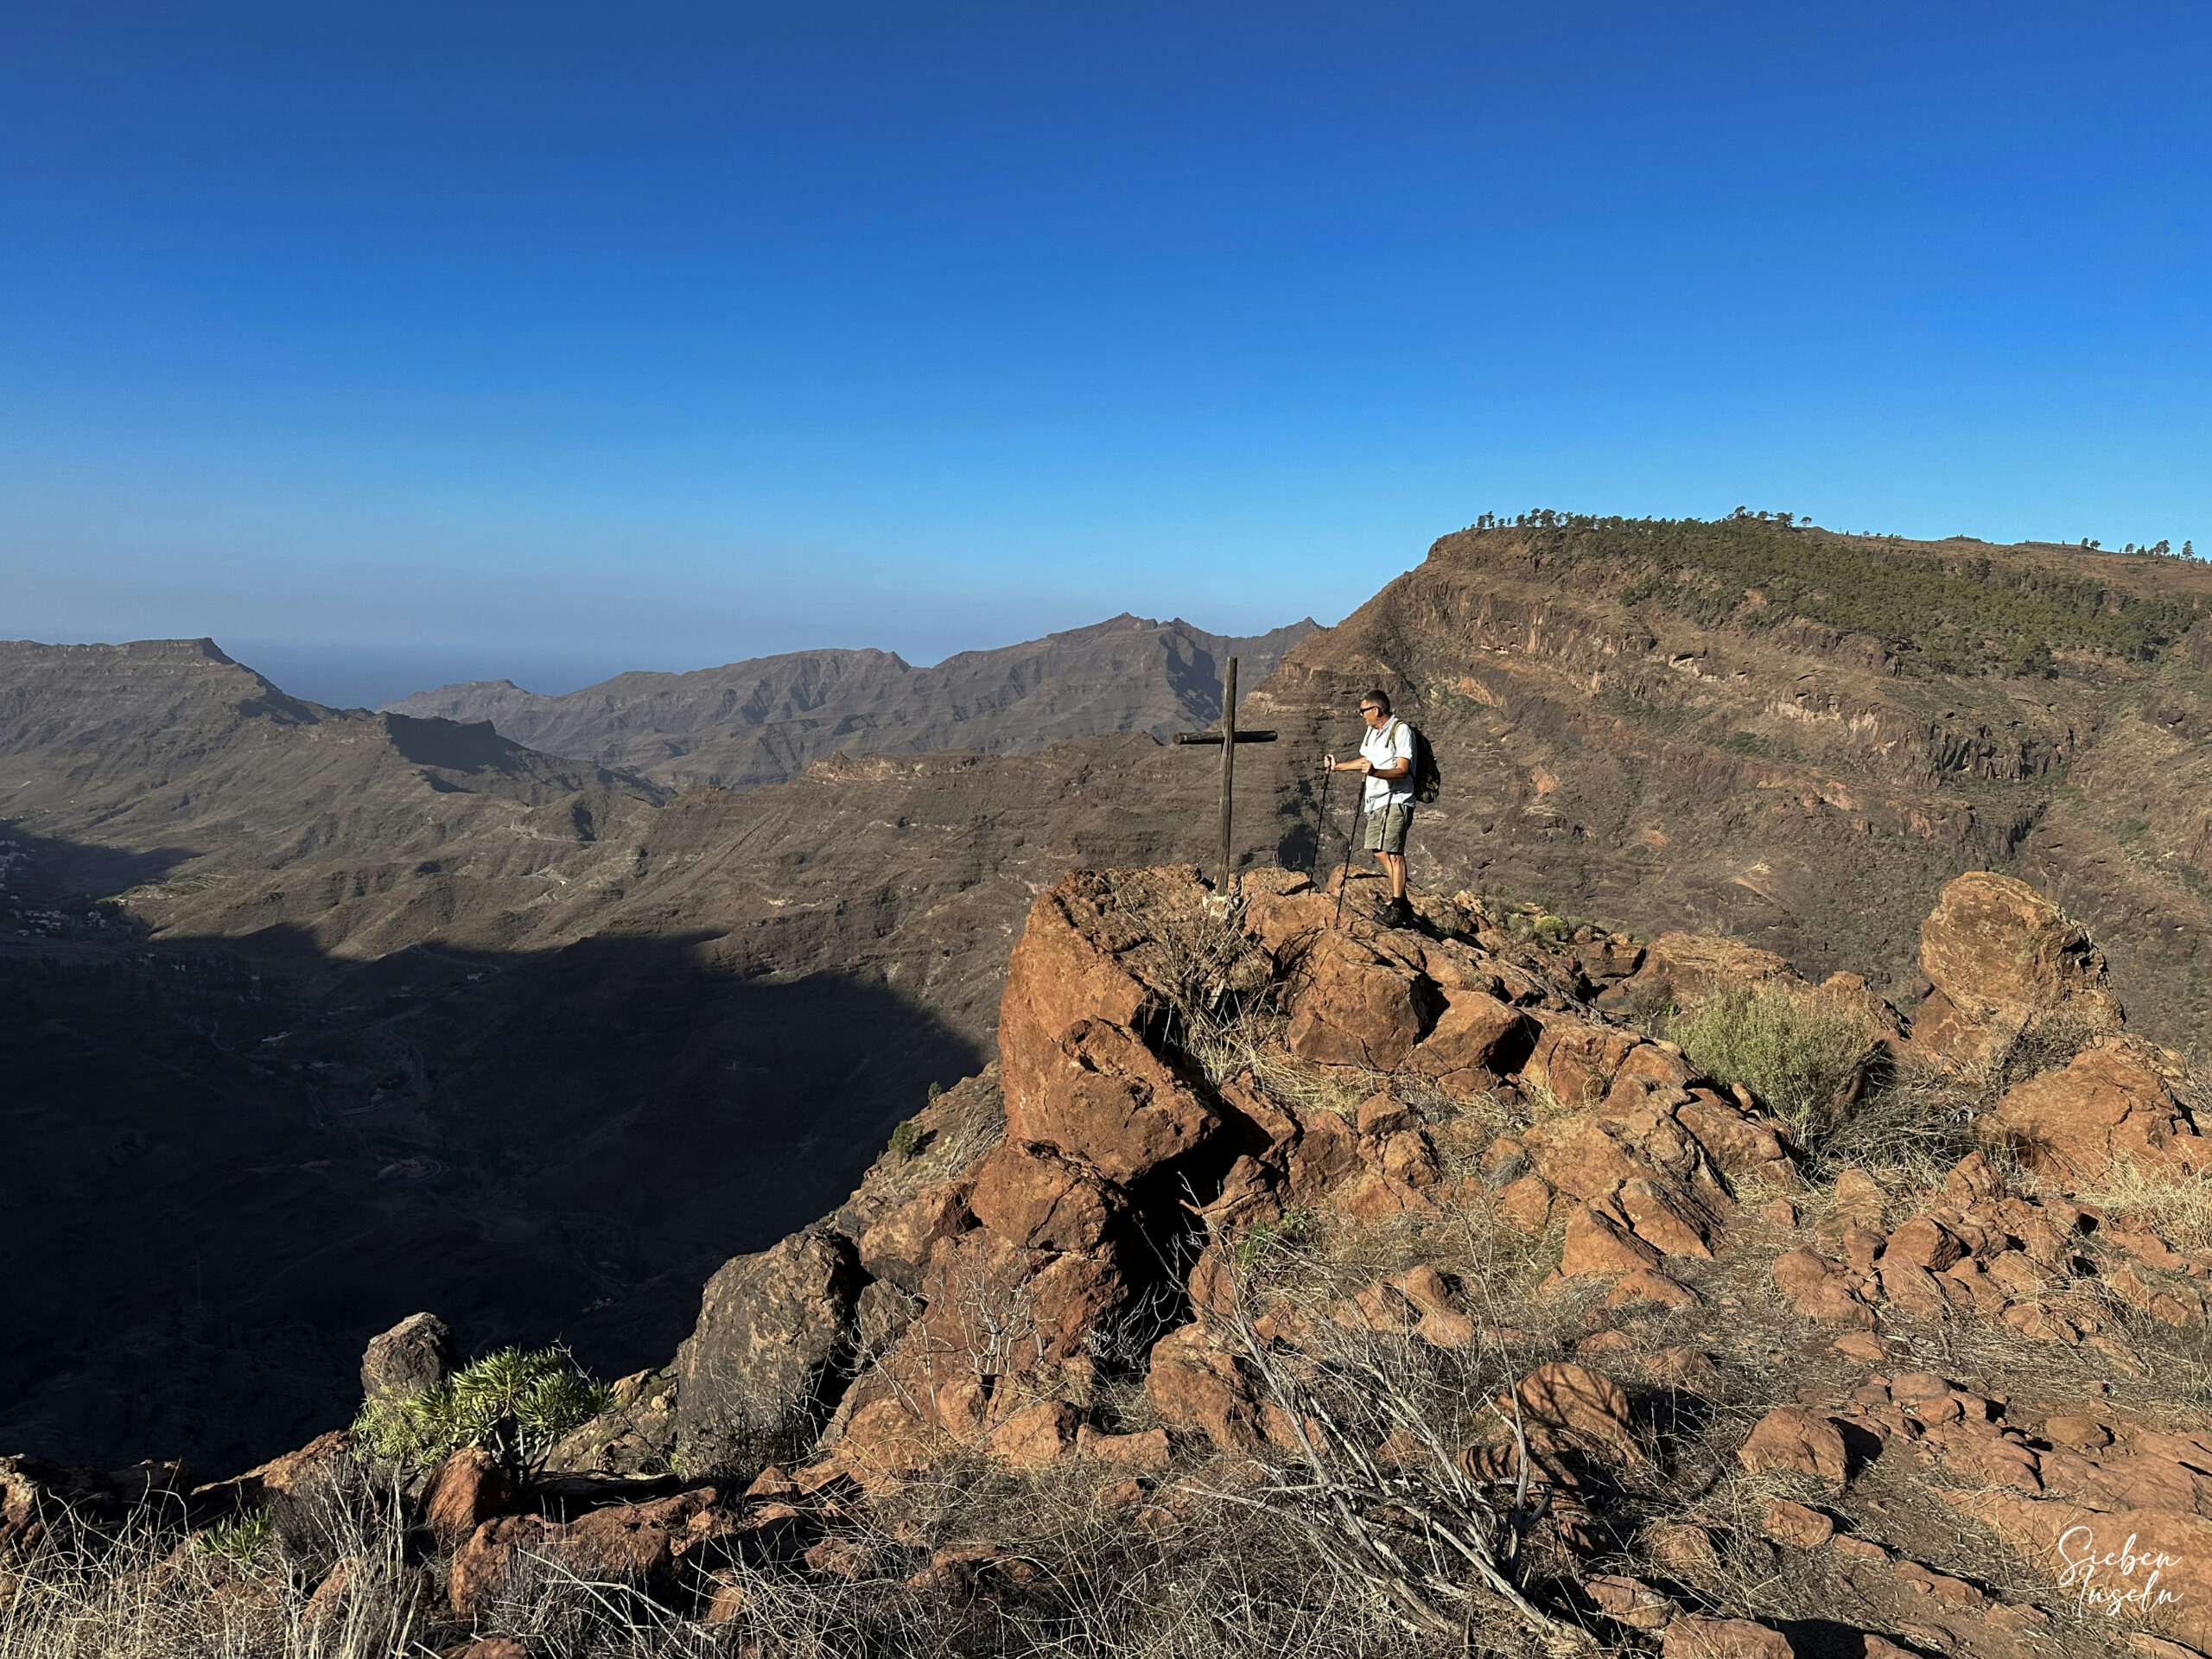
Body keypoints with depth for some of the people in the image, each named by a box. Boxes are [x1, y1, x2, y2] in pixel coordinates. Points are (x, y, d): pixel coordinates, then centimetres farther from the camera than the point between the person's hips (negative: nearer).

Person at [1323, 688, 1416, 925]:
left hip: (1396, 800, -9)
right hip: (1376, 801, 9)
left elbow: (1402, 770, -21)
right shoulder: (1372, 730, 15)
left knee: (1393, 850, -15)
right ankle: (1400, 900, 18)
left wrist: (1375, 772, -36)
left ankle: (1397, 907, -16)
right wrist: (1338, 766, 32)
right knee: (1379, 851, 9)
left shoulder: (1401, 730, -12)